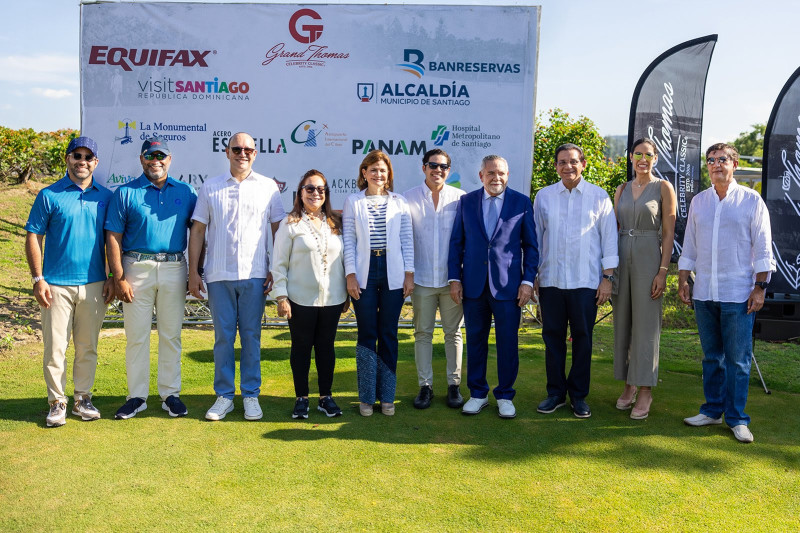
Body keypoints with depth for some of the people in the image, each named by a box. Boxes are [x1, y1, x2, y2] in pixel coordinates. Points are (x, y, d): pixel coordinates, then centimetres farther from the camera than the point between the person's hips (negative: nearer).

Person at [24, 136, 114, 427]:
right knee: (55, 347, 1)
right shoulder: (49, 195, 0)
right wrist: (38, 279, -8)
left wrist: (112, 278, 4)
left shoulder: (105, 197, 7)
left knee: (88, 347, 10)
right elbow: (33, 238, 0)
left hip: (94, 284, 2)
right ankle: (57, 403, 13)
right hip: (57, 284, -2)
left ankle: (82, 398, 22)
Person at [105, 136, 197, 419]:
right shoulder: (126, 193, 3)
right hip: (137, 268, -1)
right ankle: (137, 396, 14)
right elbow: (113, 237, -1)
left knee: (171, 334, 8)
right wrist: (119, 278, -9)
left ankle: (170, 394, 18)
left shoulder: (185, 192, 9)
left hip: (174, 269, 2)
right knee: (136, 335, 3)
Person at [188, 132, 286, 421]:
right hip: (219, 275, 1)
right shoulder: (210, 188, 7)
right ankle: (224, 395, 16)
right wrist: (193, 272, 1)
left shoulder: (268, 187, 6)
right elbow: (197, 231, 7)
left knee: (251, 335, 5)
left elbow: (279, 230, 7)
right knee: (223, 336, 5)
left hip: (254, 274, 0)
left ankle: (251, 395, 15)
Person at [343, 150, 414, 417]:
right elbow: (349, 240, 2)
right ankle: (367, 397, 12)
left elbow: (407, 239, 7)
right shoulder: (353, 202, 6)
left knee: (388, 335, 6)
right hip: (364, 273, -1)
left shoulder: (398, 202, 8)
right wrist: (350, 274, -5)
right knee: (367, 335, 3)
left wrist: (409, 274, 0)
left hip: (392, 273, 1)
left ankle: (387, 396, 15)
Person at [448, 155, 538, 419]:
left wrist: (528, 281, -4)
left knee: (508, 343, 4)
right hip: (473, 285, 2)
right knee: (475, 341, 9)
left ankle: (505, 395, 20)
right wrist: (454, 278, 1)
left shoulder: (522, 203, 3)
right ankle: (478, 394, 23)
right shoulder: (466, 202, 7)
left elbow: (531, 246, 4)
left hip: (508, 285, -1)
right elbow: (456, 242, 8)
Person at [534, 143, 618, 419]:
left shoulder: (599, 197, 4)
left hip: (586, 281, -1)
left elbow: (609, 239, 5)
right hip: (550, 280, 2)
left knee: (582, 338, 4)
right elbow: (535, 237, 11)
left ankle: (579, 395, 17)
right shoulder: (543, 196, 8)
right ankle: (555, 393, 19)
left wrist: (608, 277, -1)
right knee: (552, 336, 6)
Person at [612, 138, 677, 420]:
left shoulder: (663, 188, 0)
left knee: (645, 324, -4)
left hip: (648, 257, -5)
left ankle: (645, 391, 3)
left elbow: (668, 233, -4)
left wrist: (662, 271, -12)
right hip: (622, 257, 5)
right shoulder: (622, 190, 13)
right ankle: (628, 385, 17)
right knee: (622, 322, 7)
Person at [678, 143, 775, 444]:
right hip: (704, 294, 4)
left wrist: (760, 287, -6)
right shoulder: (698, 202, 11)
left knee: (737, 359, 0)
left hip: (738, 294, -3)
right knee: (711, 356, 11)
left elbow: (763, 248, 0)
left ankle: (737, 419, 10)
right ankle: (712, 410, 22)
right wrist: (683, 281, 9)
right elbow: (689, 246, 14)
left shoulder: (751, 201, 1)